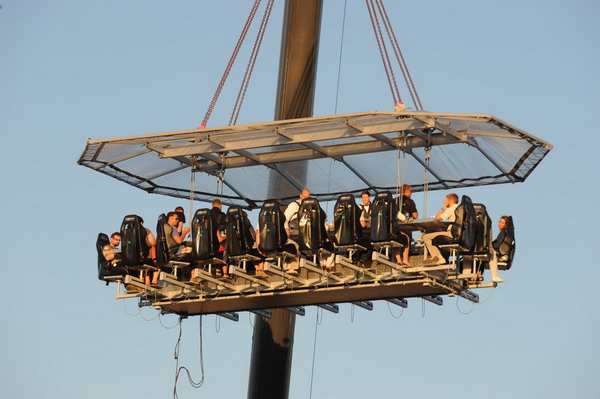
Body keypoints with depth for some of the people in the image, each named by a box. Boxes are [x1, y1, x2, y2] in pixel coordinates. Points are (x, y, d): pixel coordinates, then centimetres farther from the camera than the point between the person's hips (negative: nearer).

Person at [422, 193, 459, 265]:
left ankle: (438, 258, -9)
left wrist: (443, 207, 3)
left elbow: (437, 218, -6)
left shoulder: (451, 209, -9)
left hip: (452, 234, -10)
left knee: (426, 237, -8)